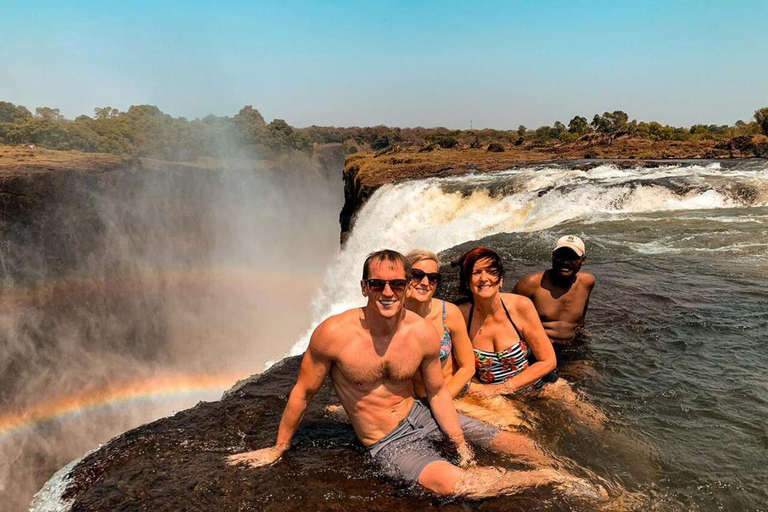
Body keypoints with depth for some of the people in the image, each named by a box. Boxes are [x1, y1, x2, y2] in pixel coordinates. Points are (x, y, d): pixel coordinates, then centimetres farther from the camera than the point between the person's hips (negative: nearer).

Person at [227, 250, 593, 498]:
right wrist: (278, 449, 1)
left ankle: (562, 478, 37)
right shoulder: (333, 334, -24)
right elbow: (303, 393, -10)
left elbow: (437, 391, 1)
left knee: (507, 440, 6)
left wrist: (459, 442, -5)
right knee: (455, 483, -26)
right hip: (388, 445, -3)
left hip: (421, 416, 4)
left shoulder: (425, 334, -15)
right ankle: (546, 478, -2)